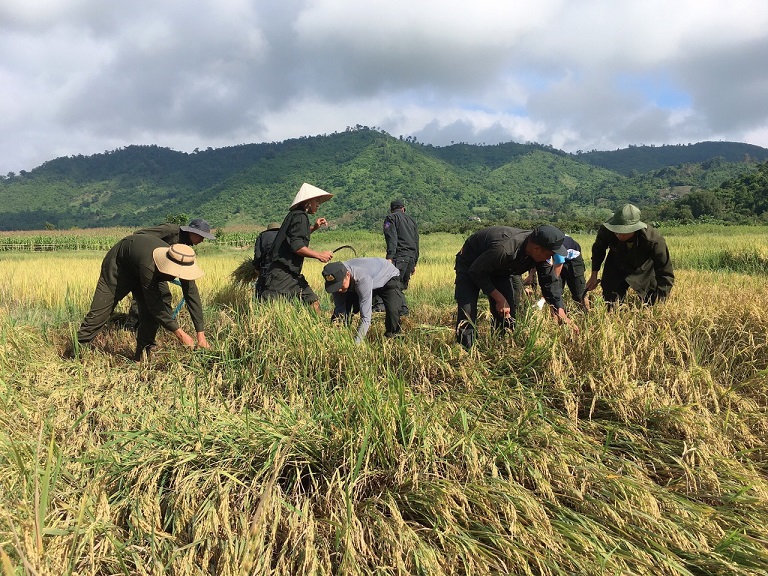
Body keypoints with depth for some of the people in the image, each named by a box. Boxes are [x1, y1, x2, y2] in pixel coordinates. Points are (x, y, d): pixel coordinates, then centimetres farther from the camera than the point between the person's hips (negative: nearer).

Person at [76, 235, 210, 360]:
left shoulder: (183, 264, -30)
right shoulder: (149, 266, -46)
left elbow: (193, 296, -24)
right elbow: (154, 304, -39)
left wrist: (201, 335, -27)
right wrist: (180, 333, -39)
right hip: (118, 265, -5)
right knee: (100, 312, -6)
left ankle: (142, 355, 1)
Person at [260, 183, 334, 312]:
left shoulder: (294, 215, 17)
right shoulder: (300, 216, -11)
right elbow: (296, 246, -22)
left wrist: (314, 228, 22)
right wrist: (319, 255, -15)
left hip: (292, 275, 10)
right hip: (282, 275, -10)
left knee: (313, 302, 8)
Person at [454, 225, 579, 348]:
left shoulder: (540, 253, -20)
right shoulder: (504, 249, -42)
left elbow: (550, 281, -10)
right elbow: (477, 272, -30)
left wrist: (561, 312, -17)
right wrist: (499, 298, -27)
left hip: (500, 269, 7)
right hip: (471, 266, -6)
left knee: (507, 315, -2)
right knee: (467, 312, -19)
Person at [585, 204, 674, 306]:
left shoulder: (653, 241, -38)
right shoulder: (606, 231, -32)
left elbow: (666, 274, -29)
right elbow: (598, 249, -5)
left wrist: (658, 300, -37)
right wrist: (594, 275, -6)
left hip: (644, 272, -1)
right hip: (615, 269, 2)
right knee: (610, 304, 3)